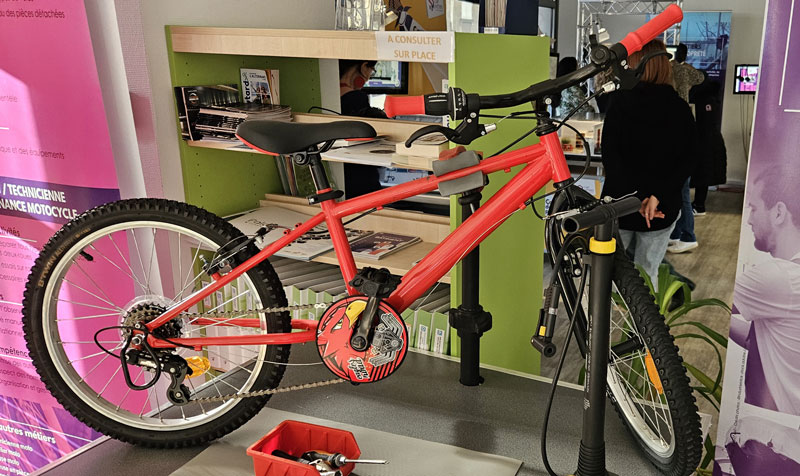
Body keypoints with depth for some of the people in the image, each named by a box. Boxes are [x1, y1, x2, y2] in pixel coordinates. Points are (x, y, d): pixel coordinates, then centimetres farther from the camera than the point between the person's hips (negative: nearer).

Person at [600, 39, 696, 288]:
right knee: (647, 275, 14)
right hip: (663, 209, 2)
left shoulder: (619, 101, -7)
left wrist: (637, 197, -17)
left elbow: (610, 155, -15)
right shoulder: (680, 109, 0)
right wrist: (657, 196, -14)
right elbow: (686, 162, -8)